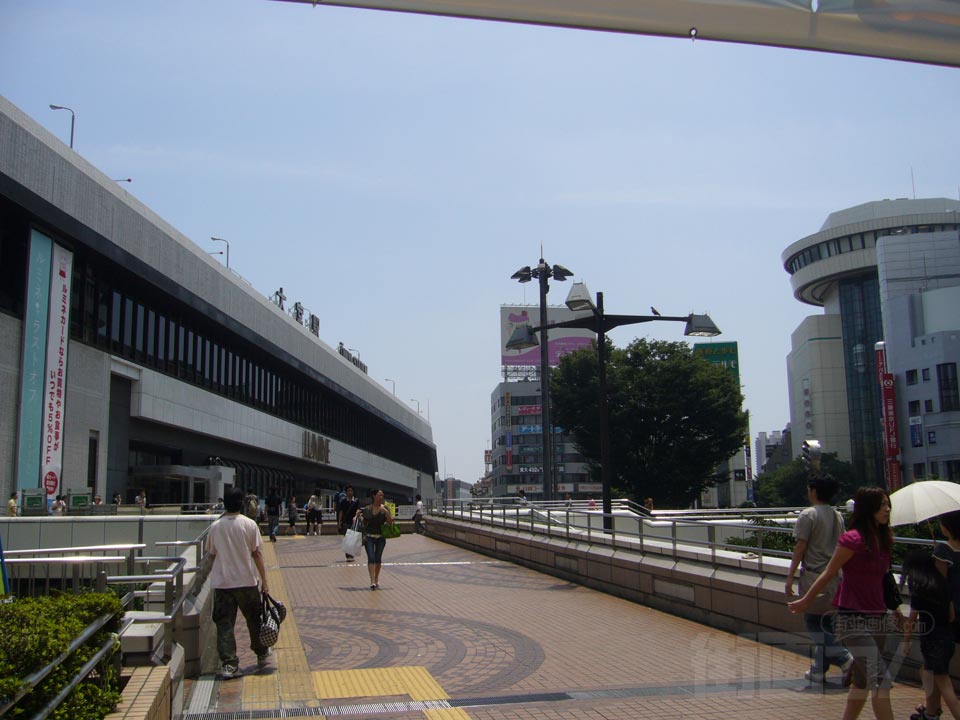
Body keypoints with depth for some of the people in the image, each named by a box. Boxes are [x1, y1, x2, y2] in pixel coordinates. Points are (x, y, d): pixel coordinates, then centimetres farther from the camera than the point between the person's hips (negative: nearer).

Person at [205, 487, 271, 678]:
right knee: (254, 619, 15)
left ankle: (228, 663, -1)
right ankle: (262, 655, 31)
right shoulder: (249, 524, -7)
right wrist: (264, 580, -2)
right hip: (246, 581, -1)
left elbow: (211, 554, 8)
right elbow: (257, 553, -7)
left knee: (224, 623, 4)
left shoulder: (215, 526, -1)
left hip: (221, 582, 1)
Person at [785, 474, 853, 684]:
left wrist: (790, 577, -8)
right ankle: (819, 670, 17)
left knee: (813, 621, 2)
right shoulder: (838, 516, 10)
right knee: (826, 622, 12)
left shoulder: (808, 515, -11)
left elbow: (800, 548, -13)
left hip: (814, 575, -7)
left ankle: (843, 657, -11)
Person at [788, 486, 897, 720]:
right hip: (853, 619, -8)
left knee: (862, 683, 14)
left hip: (877, 618, 8)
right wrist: (805, 602, 3)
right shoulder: (853, 539, -15)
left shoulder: (883, 538, 8)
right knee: (881, 680, -13)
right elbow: (828, 575, -6)